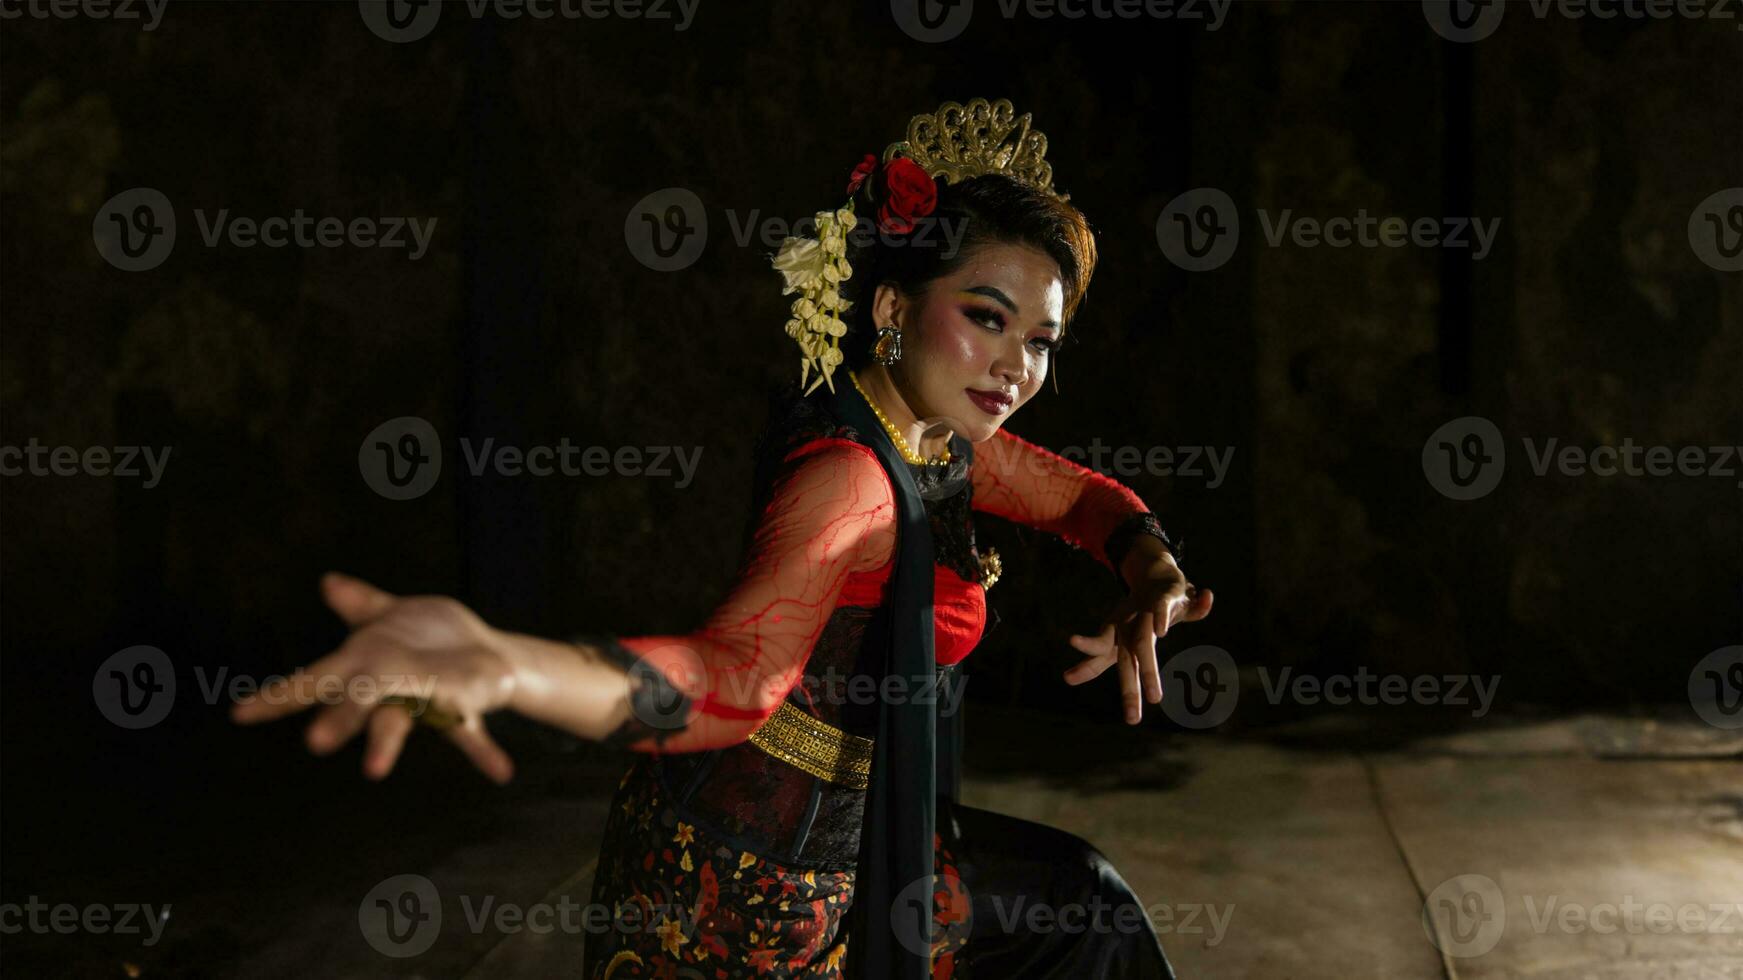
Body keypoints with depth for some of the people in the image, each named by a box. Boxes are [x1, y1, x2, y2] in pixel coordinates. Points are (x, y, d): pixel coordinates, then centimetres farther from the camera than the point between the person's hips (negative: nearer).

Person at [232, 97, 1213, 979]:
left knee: (1077, 899, 21)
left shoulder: (936, 436, 2)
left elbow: (1077, 493, 15)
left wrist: (1153, 576, -7)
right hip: (750, 874, -9)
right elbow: (732, 673, -42)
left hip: (835, 844, 9)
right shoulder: (848, 474, -27)